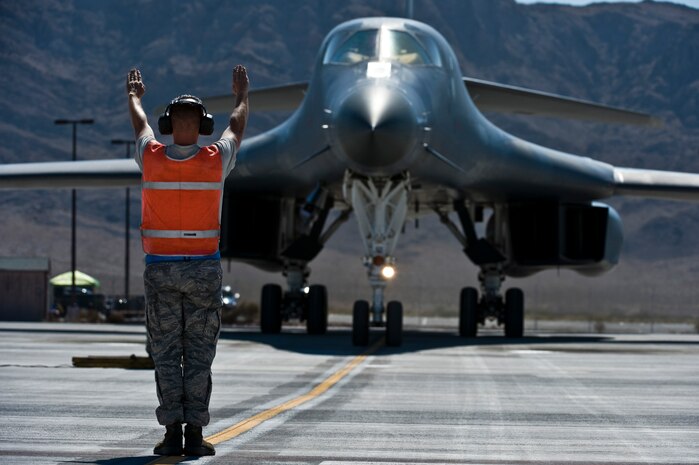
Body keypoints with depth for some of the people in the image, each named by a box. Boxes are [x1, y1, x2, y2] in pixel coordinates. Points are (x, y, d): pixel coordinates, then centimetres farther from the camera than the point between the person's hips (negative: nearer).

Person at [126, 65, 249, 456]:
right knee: (199, 355, 2)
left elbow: (141, 125, 20)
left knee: (166, 355, 4)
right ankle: (195, 435, -1)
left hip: (160, 271, 1)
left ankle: (173, 434, 0)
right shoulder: (216, 160, -6)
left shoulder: (151, 158, -5)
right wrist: (242, 96, 37)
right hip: (204, 270, -1)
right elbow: (237, 128, 16)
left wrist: (135, 96, 42)